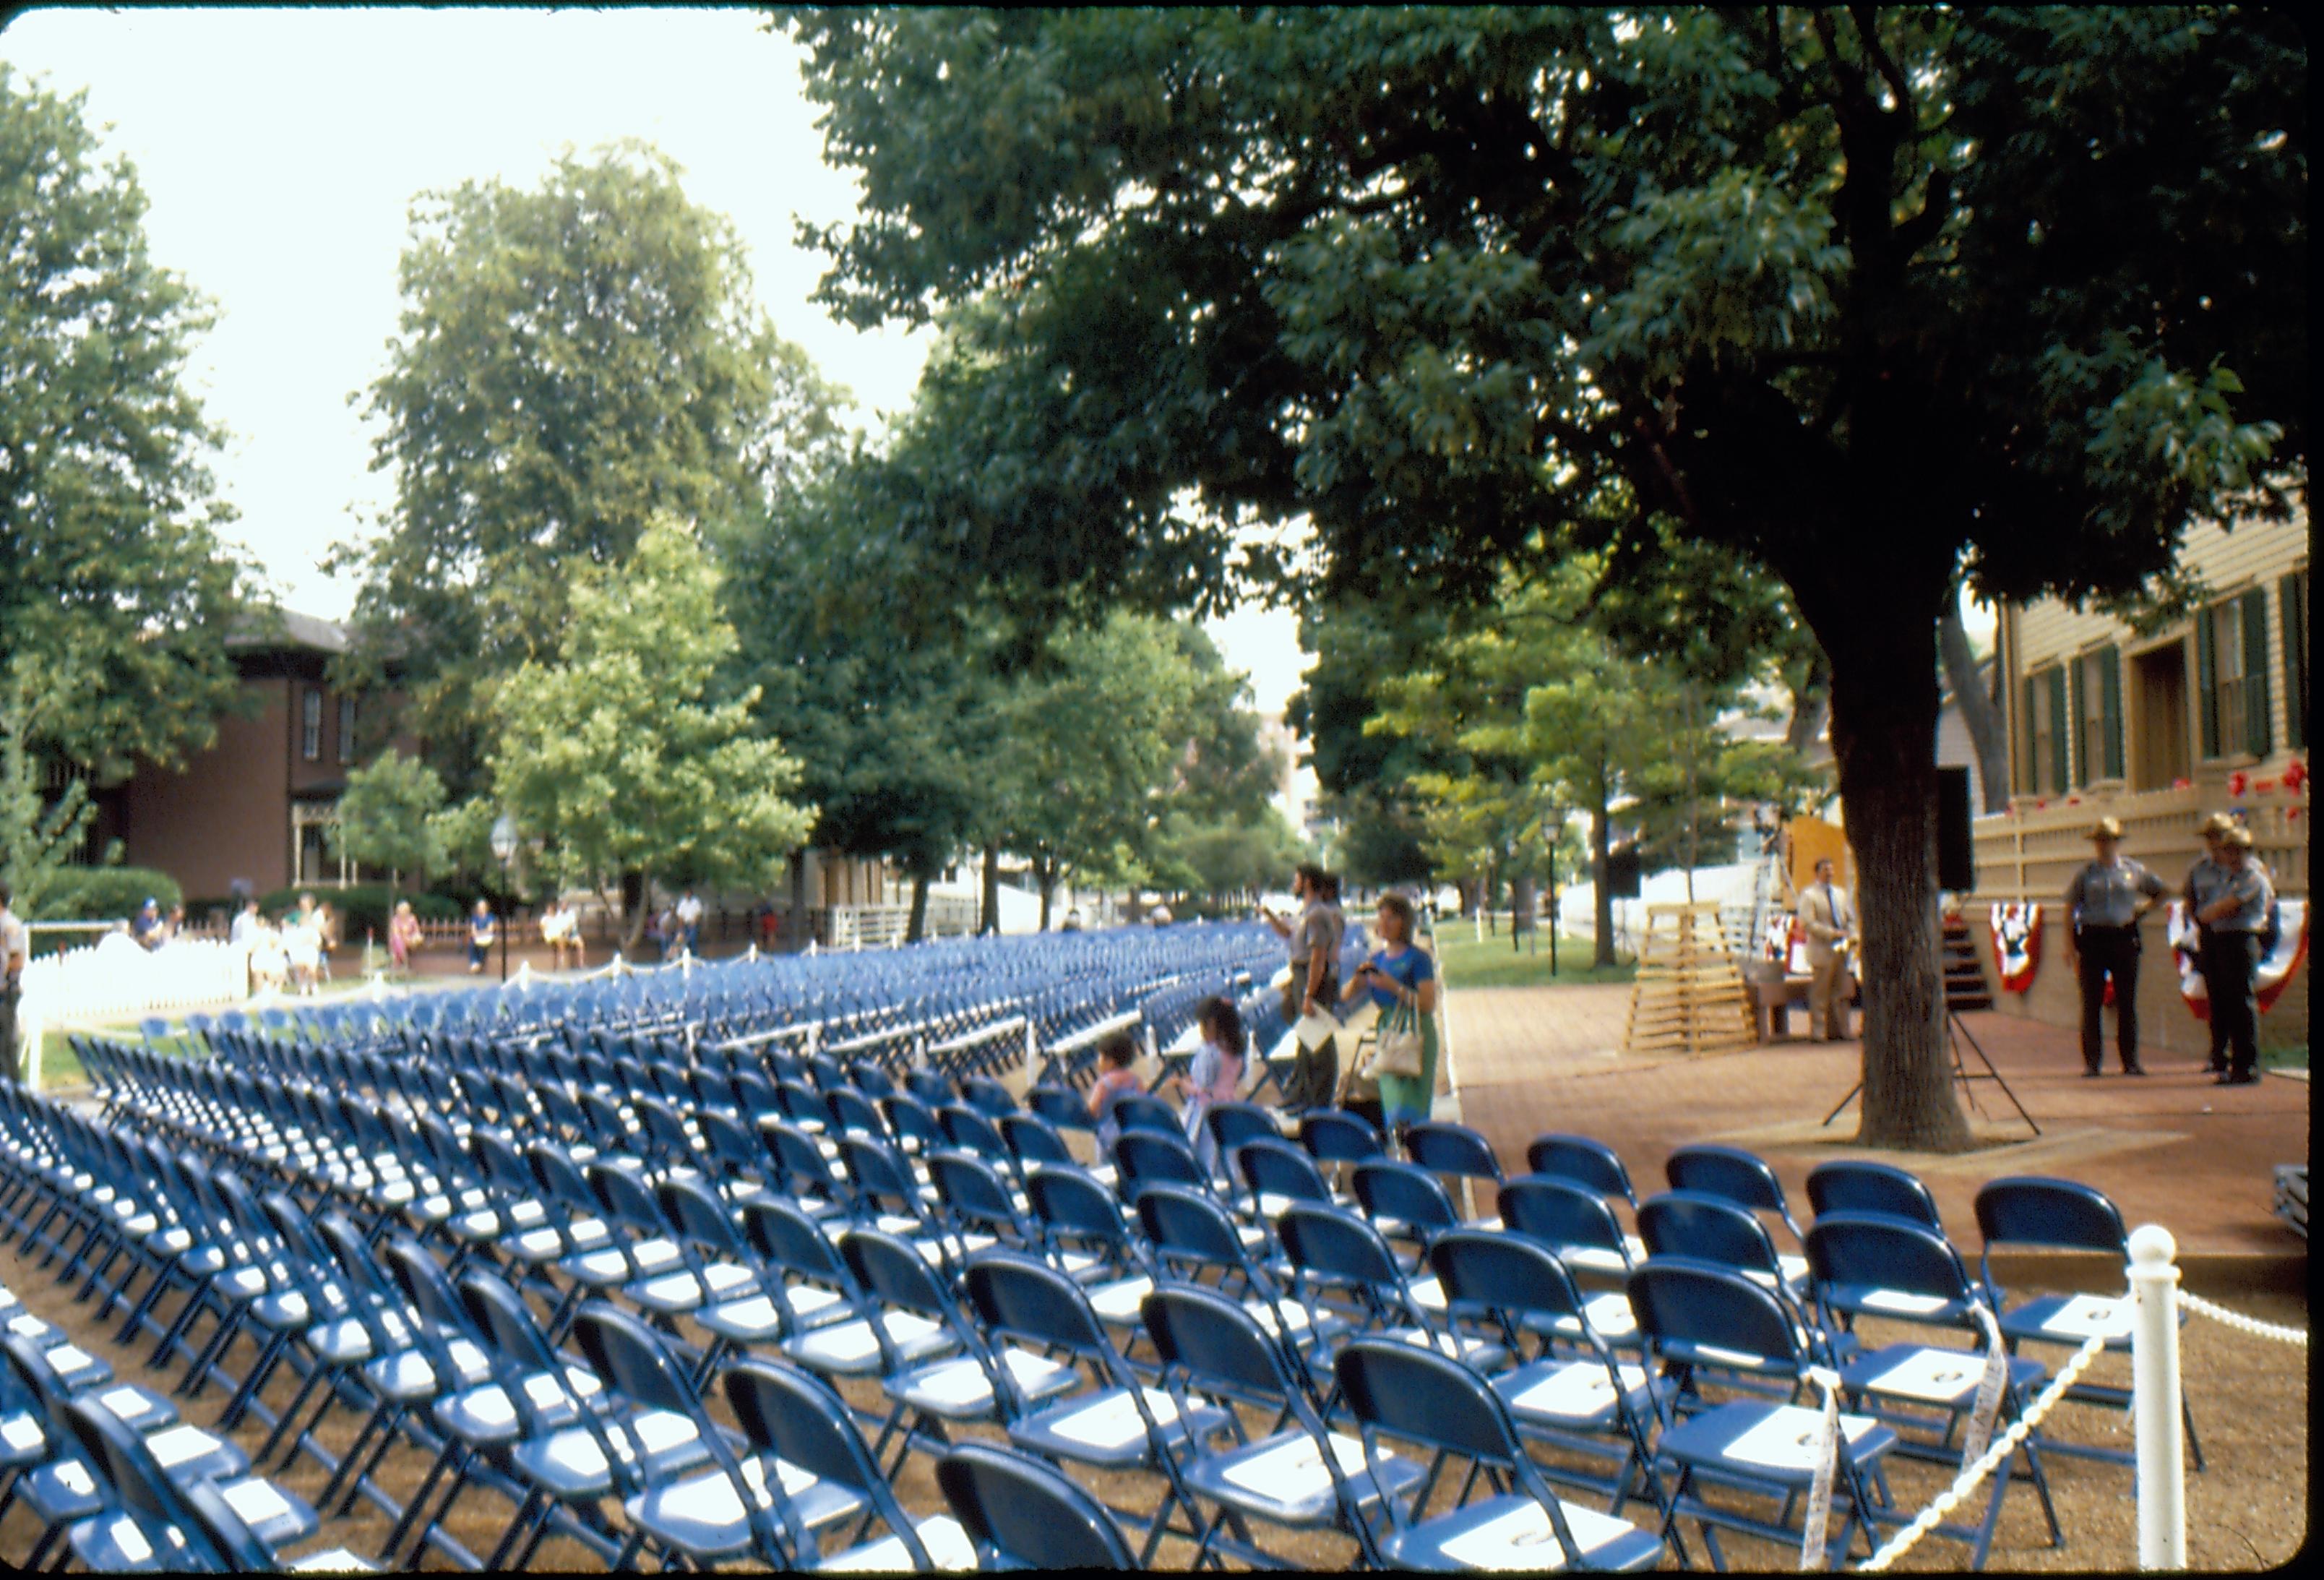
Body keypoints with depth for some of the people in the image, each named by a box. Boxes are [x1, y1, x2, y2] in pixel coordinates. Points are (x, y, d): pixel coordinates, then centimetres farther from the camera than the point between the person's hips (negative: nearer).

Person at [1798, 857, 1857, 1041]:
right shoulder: (1809, 895, -3)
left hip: (1841, 950, 6)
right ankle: (1818, 1031, -1)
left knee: (1841, 993, 8)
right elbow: (1808, 924, -12)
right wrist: (1832, 933, -18)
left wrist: (1852, 936, 0)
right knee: (1820, 994, -5)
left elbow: (1851, 919, 19)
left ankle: (1838, 1030, 13)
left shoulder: (1841, 894, 19)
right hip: (1822, 951, -6)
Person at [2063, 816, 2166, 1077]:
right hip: (2093, 938, -1)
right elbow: (2070, 908, 5)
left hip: (2124, 938, 1)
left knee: (2127, 1002, 3)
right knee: (2091, 1002, 0)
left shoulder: (2134, 870, 7)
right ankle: (2091, 1062, 6)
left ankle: (2130, 1062, 10)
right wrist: (2070, 944, -2)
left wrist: (2143, 908, 6)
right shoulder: (2086, 872, 4)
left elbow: (2160, 892, 22)